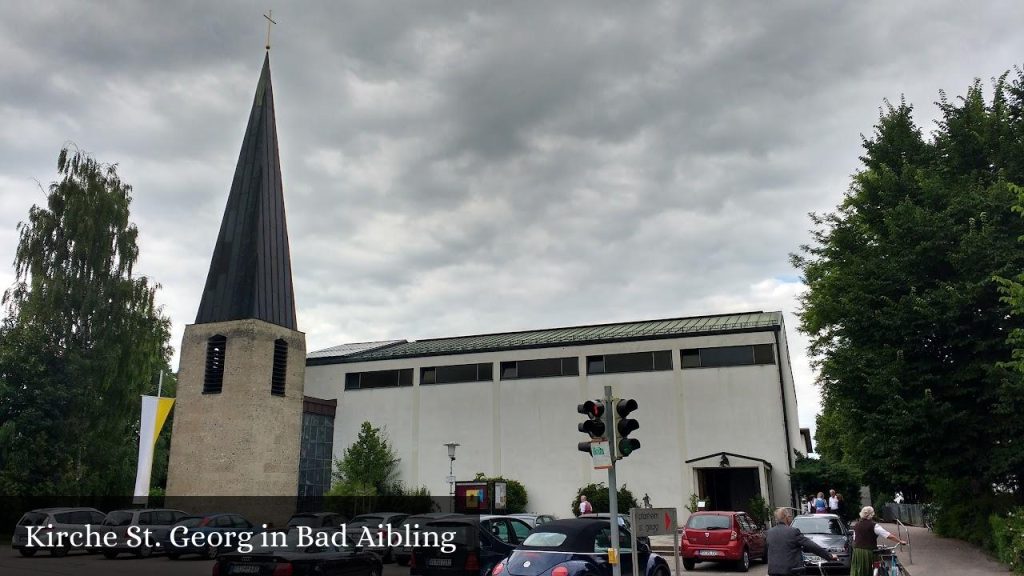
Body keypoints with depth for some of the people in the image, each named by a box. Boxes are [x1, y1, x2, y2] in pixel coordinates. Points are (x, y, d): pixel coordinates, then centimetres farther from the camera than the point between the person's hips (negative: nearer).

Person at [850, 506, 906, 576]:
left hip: (856, 552, 4)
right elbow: (889, 536, -10)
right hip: (868, 552, -4)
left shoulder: (856, 525, 10)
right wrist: (900, 541, -1)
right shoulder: (874, 525, -8)